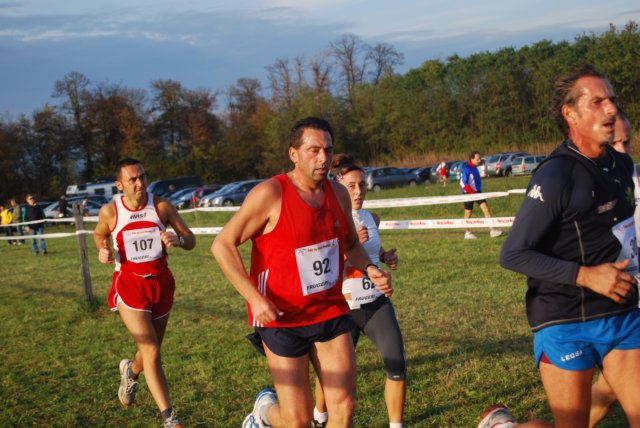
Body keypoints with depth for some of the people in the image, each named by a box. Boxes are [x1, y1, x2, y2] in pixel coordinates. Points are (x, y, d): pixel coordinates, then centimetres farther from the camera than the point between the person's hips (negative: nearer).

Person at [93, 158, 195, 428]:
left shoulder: (161, 206, -7)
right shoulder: (110, 211, -8)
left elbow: (191, 241, -2)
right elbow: (99, 234, 14)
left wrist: (177, 239, -25)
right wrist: (102, 251, -7)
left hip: (161, 283, 3)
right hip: (129, 284, -3)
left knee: (152, 350, 17)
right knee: (151, 351, -14)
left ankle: (131, 371, 54)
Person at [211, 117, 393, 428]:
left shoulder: (339, 194, 4)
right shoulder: (270, 194, -15)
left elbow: (351, 245, 20)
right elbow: (222, 245, -13)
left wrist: (371, 270, -2)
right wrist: (255, 298, -21)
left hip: (331, 312, 5)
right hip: (281, 318, -5)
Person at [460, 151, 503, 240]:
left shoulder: (474, 168, 9)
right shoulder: (466, 169, -17)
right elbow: (463, 184, -21)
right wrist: (472, 192, -25)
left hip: (477, 192, 7)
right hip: (469, 194, -7)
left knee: (486, 208, -4)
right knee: (468, 213, 5)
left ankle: (492, 230, -7)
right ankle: (467, 233, 18)